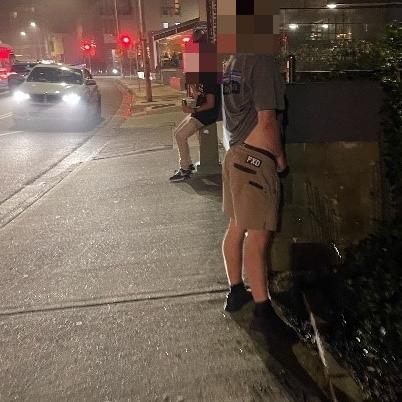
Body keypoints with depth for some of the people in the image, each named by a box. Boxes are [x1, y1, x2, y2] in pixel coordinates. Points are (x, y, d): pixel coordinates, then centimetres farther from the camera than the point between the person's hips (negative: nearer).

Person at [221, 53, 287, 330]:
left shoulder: (233, 64, 13)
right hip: (257, 159, -9)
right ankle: (263, 308, 5)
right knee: (258, 235, -4)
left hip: (236, 154, 9)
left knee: (237, 227, 15)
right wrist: (280, 157, -5)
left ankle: (236, 291, 28)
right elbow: (266, 119, -18)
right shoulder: (264, 62, -14)